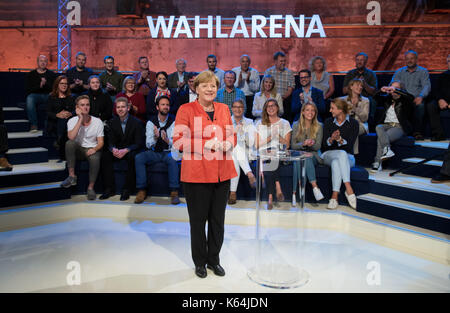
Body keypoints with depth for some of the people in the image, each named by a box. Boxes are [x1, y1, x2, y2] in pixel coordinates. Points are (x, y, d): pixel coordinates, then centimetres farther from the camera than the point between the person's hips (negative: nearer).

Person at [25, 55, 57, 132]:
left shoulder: (52, 74, 17)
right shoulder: (30, 75, 14)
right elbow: (27, 90, 3)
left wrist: (46, 84, -11)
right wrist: (39, 86, -12)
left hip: (48, 95, 0)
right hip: (35, 95, 0)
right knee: (30, 98, -36)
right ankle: (33, 125, -35)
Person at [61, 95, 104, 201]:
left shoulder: (97, 122, 0)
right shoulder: (72, 121, -1)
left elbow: (100, 142, -1)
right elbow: (71, 137, -21)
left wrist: (94, 149, -24)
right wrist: (80, 119, -19)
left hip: (92, 149, -1)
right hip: (78, 150, 1)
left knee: (95, 158, -35)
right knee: (69, 143, -31)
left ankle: (91, 187, -17)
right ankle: (72, 176, -24)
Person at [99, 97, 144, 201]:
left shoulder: (137, 122, -6)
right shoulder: (112, 122, 7)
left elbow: (139, 143, -11)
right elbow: (110, 141, 4)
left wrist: (126, 150, -28)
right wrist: (113, 149, -22)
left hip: (130, 151, -4)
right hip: (117, 151, 4)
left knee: (132, 157, -37)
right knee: (105, 155, -25)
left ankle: (127, 190, -27)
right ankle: (109, 188, -18)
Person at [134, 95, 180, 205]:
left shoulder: (173, 122, 1)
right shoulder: (151, 123, 5)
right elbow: (148, 145, -2)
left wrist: (167, 140, -30)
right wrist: (155, 137, -24)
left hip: (168, 152, -2)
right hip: (154, 152, 2)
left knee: (173, 159, -36)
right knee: (139, 158, -24)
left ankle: (174, 192, -31)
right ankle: (142, 190, -19)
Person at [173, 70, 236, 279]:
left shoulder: (224, 109, 12)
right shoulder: (186, 110, -3)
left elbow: (232, 135, 18)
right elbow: (179, 142, -7)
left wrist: (227, 144, -5)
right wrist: (205, 144, -17)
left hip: (222, 173, 4)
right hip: (196, 173, -4)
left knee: (218, 219, 11)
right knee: (198, 220, 6)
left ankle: (214, 259, 28)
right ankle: (199, 262, 24)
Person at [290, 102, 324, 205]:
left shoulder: (318, 127, 9)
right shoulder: (296, 125, 9)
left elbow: (318, 146, 3)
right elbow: (293, 145, 4)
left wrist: (312, 144, -21)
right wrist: (304, 144, -17)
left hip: (313, 155, 0)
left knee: (306, 158, -35)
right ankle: (314, 186, -39)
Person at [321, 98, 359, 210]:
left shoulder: (353, 123, 1)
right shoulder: (328, 122, 8)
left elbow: (350, 145, -8)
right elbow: (324, 144, 1)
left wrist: (340, 140, -29)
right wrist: (331, 139, -22)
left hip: (347, 157, -1)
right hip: (328, 155, 1)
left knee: (336, 162, -37)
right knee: (342, 154, -35)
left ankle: (334, 196, -42)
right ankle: (349, 189, -42)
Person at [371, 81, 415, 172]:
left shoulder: (404, 101, 10)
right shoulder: (387, 99, 25)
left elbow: (411, 97, -11)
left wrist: (396, 90, -18)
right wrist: (381, 90, -1)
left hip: (399, 127, -4)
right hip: (386, 125, 4)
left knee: (380, 137, -31)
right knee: (378, 127, -34)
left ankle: (378, 163, -33)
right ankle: (387, 149, -46)